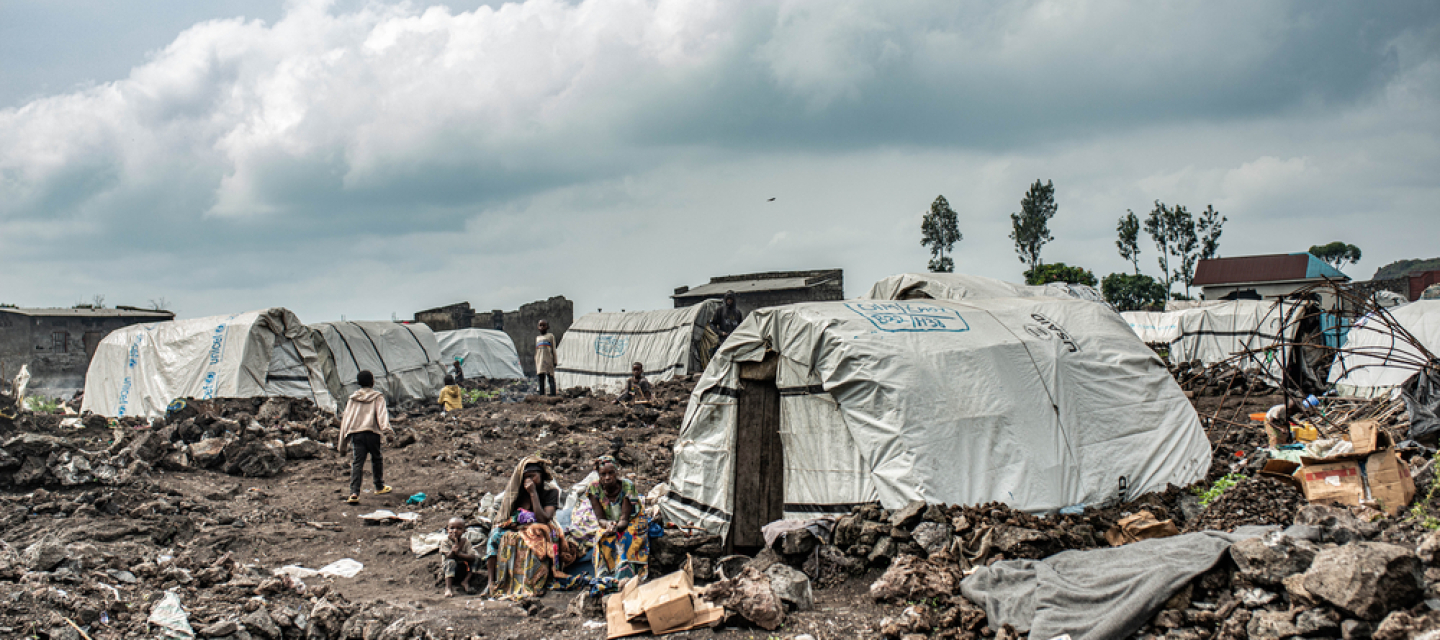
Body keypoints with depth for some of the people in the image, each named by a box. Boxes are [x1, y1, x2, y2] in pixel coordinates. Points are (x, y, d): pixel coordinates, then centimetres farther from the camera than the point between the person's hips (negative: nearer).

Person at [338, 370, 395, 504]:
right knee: (376, 459, 18)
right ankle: (379, 487, 31)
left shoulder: (353, 399, 17)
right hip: (372, 433, -2)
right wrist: (388, 432, -21)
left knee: (357, 463, -5)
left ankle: (354, 493, -19)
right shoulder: (378, 397, 8)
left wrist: (342, 444, 22)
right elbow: (382, 414, -9)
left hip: (355, 434, 2)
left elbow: (345, 419, 18)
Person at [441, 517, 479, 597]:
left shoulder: (465, 541, -8)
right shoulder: (445, 541, -13)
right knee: (450, 562, -36)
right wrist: (455, 545, -41)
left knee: (477, 559, -15)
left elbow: (472, 557, -20)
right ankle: (448, 587, -38)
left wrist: (458, 553, -32)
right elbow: (448, 557, -24)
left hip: (463, 568, 3)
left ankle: (465, 581, -17)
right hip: (449, 569, -3)